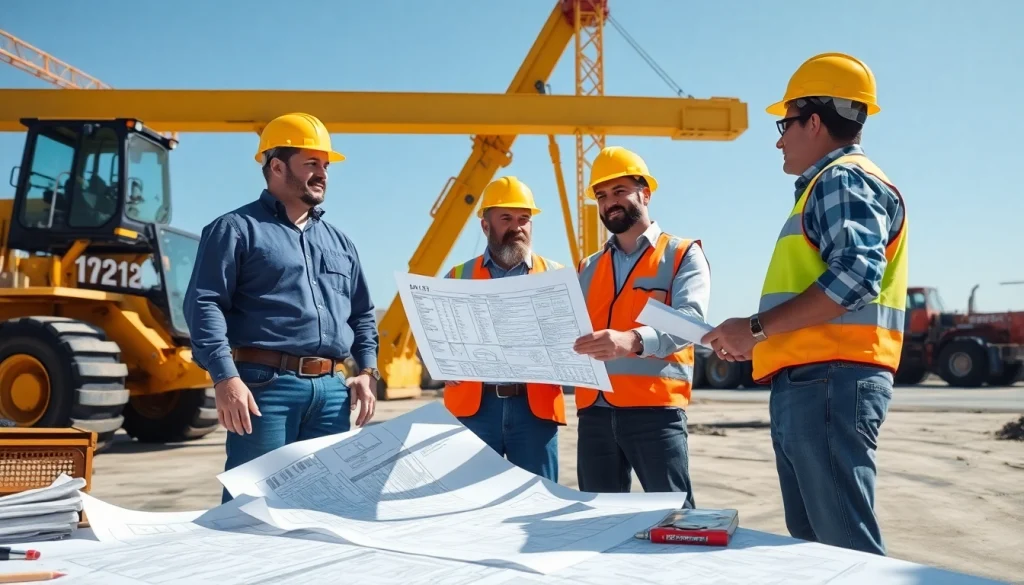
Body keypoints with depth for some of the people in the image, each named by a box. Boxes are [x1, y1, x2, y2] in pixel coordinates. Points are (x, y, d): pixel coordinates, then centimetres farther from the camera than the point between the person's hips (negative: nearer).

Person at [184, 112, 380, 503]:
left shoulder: (339, 243, 22)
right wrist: (226, 378, -18)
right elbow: (205, 305, -7)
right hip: (265, 384, -6)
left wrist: (367, 370, 9)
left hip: (332, 389, 6)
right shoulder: (237, 229, 2)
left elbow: (362, 314, 25)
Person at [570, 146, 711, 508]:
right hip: (594, 412, 5)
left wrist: (633, 340, -33)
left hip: (655, 410, -5)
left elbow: (689, 321, -14)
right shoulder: (588, 269, 20)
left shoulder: (683, 255, 4)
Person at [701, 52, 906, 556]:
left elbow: (855, 276, -23)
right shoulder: (828, 186, 24)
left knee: (849, 549, -8)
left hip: (830, 386, -11)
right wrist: (761, 342, 17)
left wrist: (757, 327, -20)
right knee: (815, 548, 13)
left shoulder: (844, 179, -6)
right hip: (809, 387, 11)